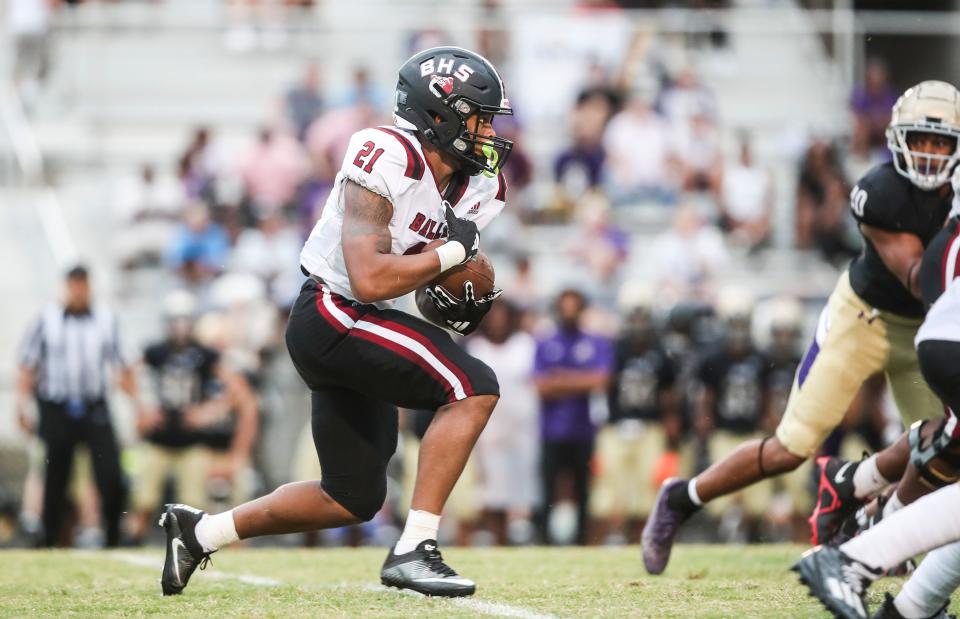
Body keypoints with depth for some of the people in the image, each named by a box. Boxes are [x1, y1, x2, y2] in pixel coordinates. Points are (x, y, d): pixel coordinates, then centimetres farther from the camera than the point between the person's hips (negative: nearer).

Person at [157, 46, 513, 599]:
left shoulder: (477, 187, 6)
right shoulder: (387, 160, -21)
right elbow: (370, 280, -28)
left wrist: (463, 299, -1)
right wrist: (451, 252, -20)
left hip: (361, 329, 10)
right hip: (331, 317, -10)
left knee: (355, 500, 15)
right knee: (475, 388, -22)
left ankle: (199, 531, 28)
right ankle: (413, 552, -22)